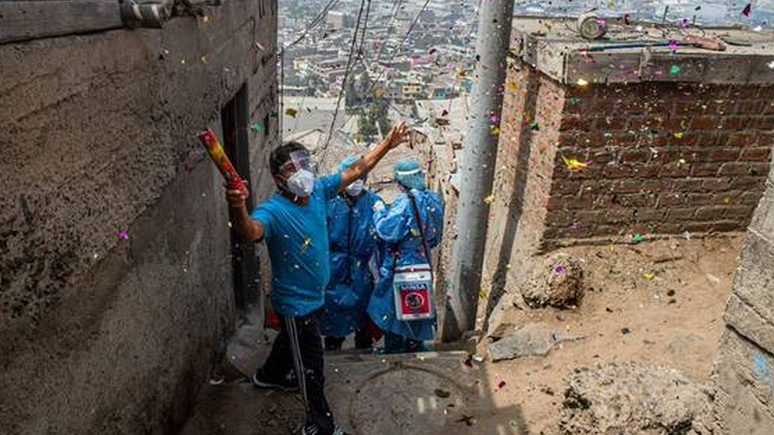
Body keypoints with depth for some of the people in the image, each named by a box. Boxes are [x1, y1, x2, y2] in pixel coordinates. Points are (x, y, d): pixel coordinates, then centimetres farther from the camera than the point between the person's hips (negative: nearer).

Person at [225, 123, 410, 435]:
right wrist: (239, 210, -72)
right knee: (310, 364, 8)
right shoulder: (273, 210, -30)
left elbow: (355, 170, 0)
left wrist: (387, 145, 1)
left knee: (292, 340, 33)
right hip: (295, 302, -8)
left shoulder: (318, 190, -9)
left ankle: (269, 375, 61)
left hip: (313, 294, 8)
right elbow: (252, 232, -51)